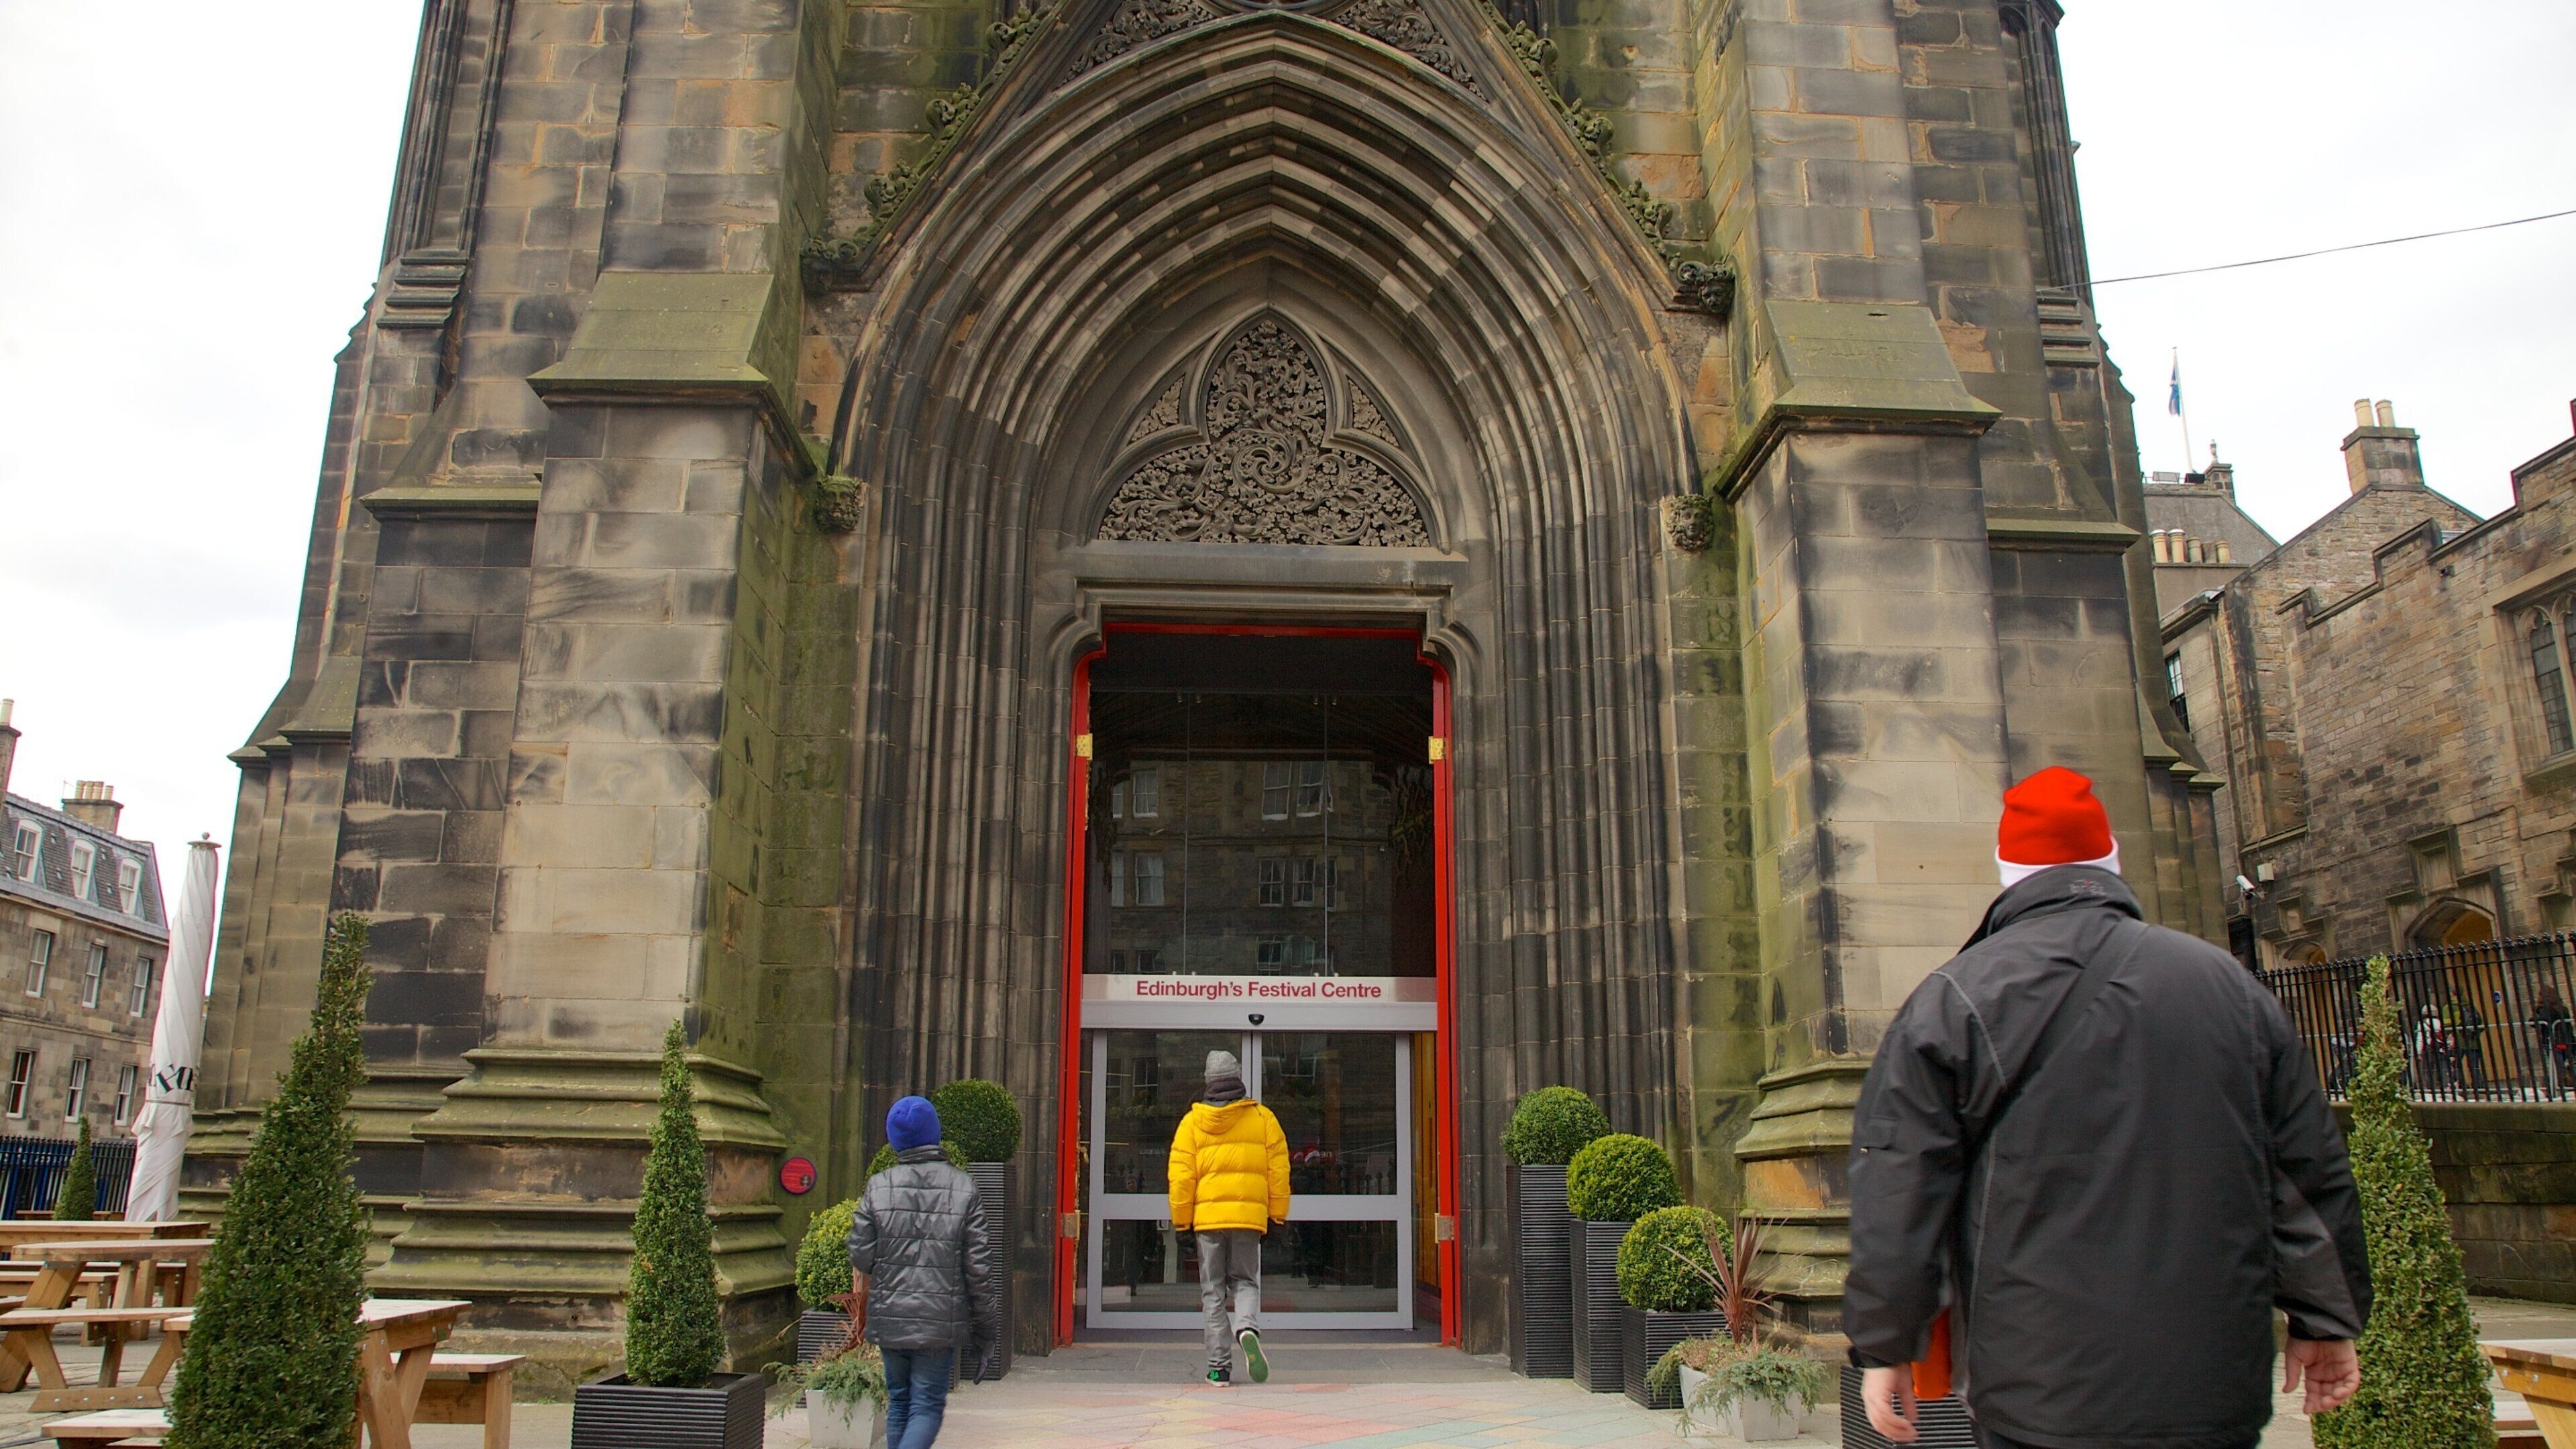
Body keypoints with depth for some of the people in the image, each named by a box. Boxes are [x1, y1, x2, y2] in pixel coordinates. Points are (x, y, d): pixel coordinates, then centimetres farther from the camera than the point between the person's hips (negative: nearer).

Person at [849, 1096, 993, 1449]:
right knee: (927, 1406, 4)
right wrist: (981, 1327, 3)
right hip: (941, 1321, -2)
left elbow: (860, 1258, -4)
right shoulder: (963, 1188, -5)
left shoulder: (878, 1188, -3)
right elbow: (979, 1266, -5)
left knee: (899, 1403, 18)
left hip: (889, 1318, 2)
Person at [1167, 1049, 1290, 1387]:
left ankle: (1220, 1366, 6)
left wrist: (1180, 1219, 8)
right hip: (1249, 1216, 0)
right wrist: (1277, 1214, 12)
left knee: (1213, 1291, 9)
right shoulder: (1262, 1118, 4)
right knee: (1245, 1281, 13)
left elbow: (1181, 1175, 0)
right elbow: (1278, 1169, 4)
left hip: (1208, 1217, 0)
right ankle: (1247, 1328, -17)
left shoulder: (1192, 1122, 2)